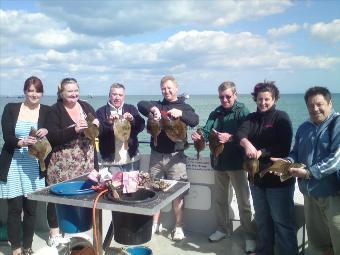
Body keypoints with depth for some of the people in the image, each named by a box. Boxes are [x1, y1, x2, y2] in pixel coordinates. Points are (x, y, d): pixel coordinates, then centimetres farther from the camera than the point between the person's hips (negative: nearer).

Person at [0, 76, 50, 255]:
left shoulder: (47, 111, 3)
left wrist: (45, 132, -24)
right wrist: (22, 142, -26)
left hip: (34, 165, 1)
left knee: (31, 208, 6)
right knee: (14, 208, 0)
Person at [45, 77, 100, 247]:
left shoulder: (86, 106, 8)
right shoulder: (55, 110, -6)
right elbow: (52, 136, -17)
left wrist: (97, 125, -12)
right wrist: (74, 129, -26)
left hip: (86, 163, 4)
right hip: (61, 165, -4)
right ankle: (54, 234, 16)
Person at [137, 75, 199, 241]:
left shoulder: (184, 107, 5)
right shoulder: (157, 105, 10)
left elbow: (195, 121, -13)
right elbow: (141, 104, -7)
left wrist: (180, 113, -31)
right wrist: (153, 109, -27)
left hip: (176, 156, -2)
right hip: (156, 155, 3)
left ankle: (178, 226, 13)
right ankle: (155, 224, 23)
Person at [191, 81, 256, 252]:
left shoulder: (242, 112, -8)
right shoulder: (216, 113, 7)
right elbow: (207, 131, -6)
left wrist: (230, 138, -38)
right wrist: (199, 136, -27)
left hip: (236, 162, -5)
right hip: (219, 162, 5)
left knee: (243, 201, 4)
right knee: (220, 199, 17)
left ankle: (249, 235, 16)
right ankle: (223, 228, 34)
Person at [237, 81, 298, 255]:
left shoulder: (281, 118, -8)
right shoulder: (252, 118, 6)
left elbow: (284, 147, -17)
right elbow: (240, 133, -14)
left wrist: (261, 152, -28)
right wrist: (246, 143, -36)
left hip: (278, 178, -6)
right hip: (256, 176, 6)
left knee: (282, 221, 1)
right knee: (261, 219, 20)